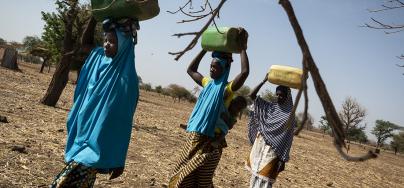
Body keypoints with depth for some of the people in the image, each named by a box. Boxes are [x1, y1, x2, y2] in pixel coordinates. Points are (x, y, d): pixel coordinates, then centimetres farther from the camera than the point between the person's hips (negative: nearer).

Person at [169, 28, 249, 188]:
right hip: (194, 137, 6)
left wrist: (243, 47, -15)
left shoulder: (227, 88, -8)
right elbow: (191, 70, 23)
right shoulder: (207, 83, 12)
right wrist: (205, 49, 18)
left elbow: (245, 72, -24)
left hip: (210, 140, -6)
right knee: (181, 174, 13)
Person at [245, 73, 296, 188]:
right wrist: (264, 81, -6)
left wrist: (283, 159, -9)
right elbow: (252, 96, 0)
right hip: (259, 146, 5)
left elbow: (288, 141, -7)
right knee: (255, 176, 14)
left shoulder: (290, 115, -6)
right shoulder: (269, 107, 5)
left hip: (273, 152, -5)